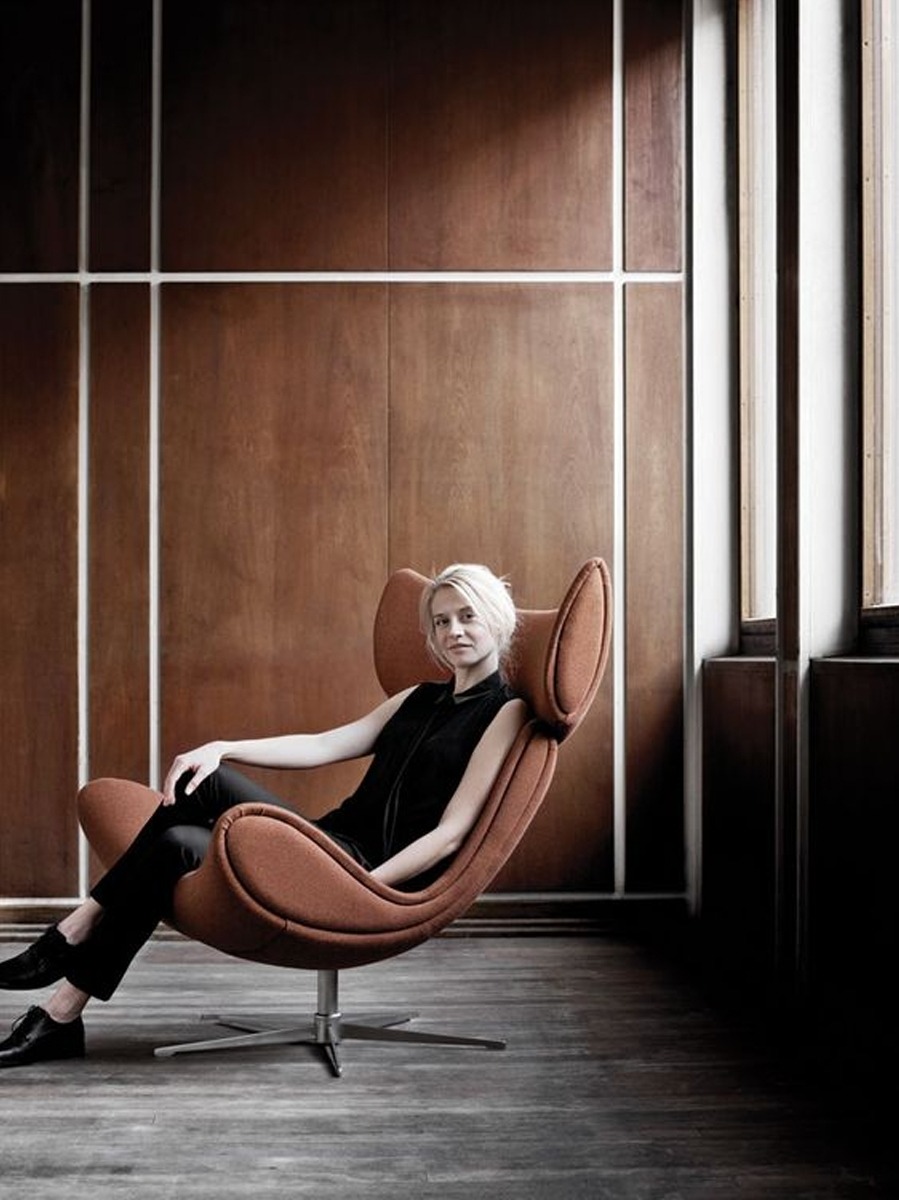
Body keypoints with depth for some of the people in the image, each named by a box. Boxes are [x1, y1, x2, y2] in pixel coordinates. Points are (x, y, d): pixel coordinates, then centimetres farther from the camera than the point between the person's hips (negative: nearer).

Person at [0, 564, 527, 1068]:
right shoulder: (419, 699, 21)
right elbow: (323, 745, 10)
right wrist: (222, 749, -4)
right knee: (205, 780, -17)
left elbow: (449, 834, -10)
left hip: (379, 870, -7)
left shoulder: (505, 712, -1)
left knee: (177, 848, -21)